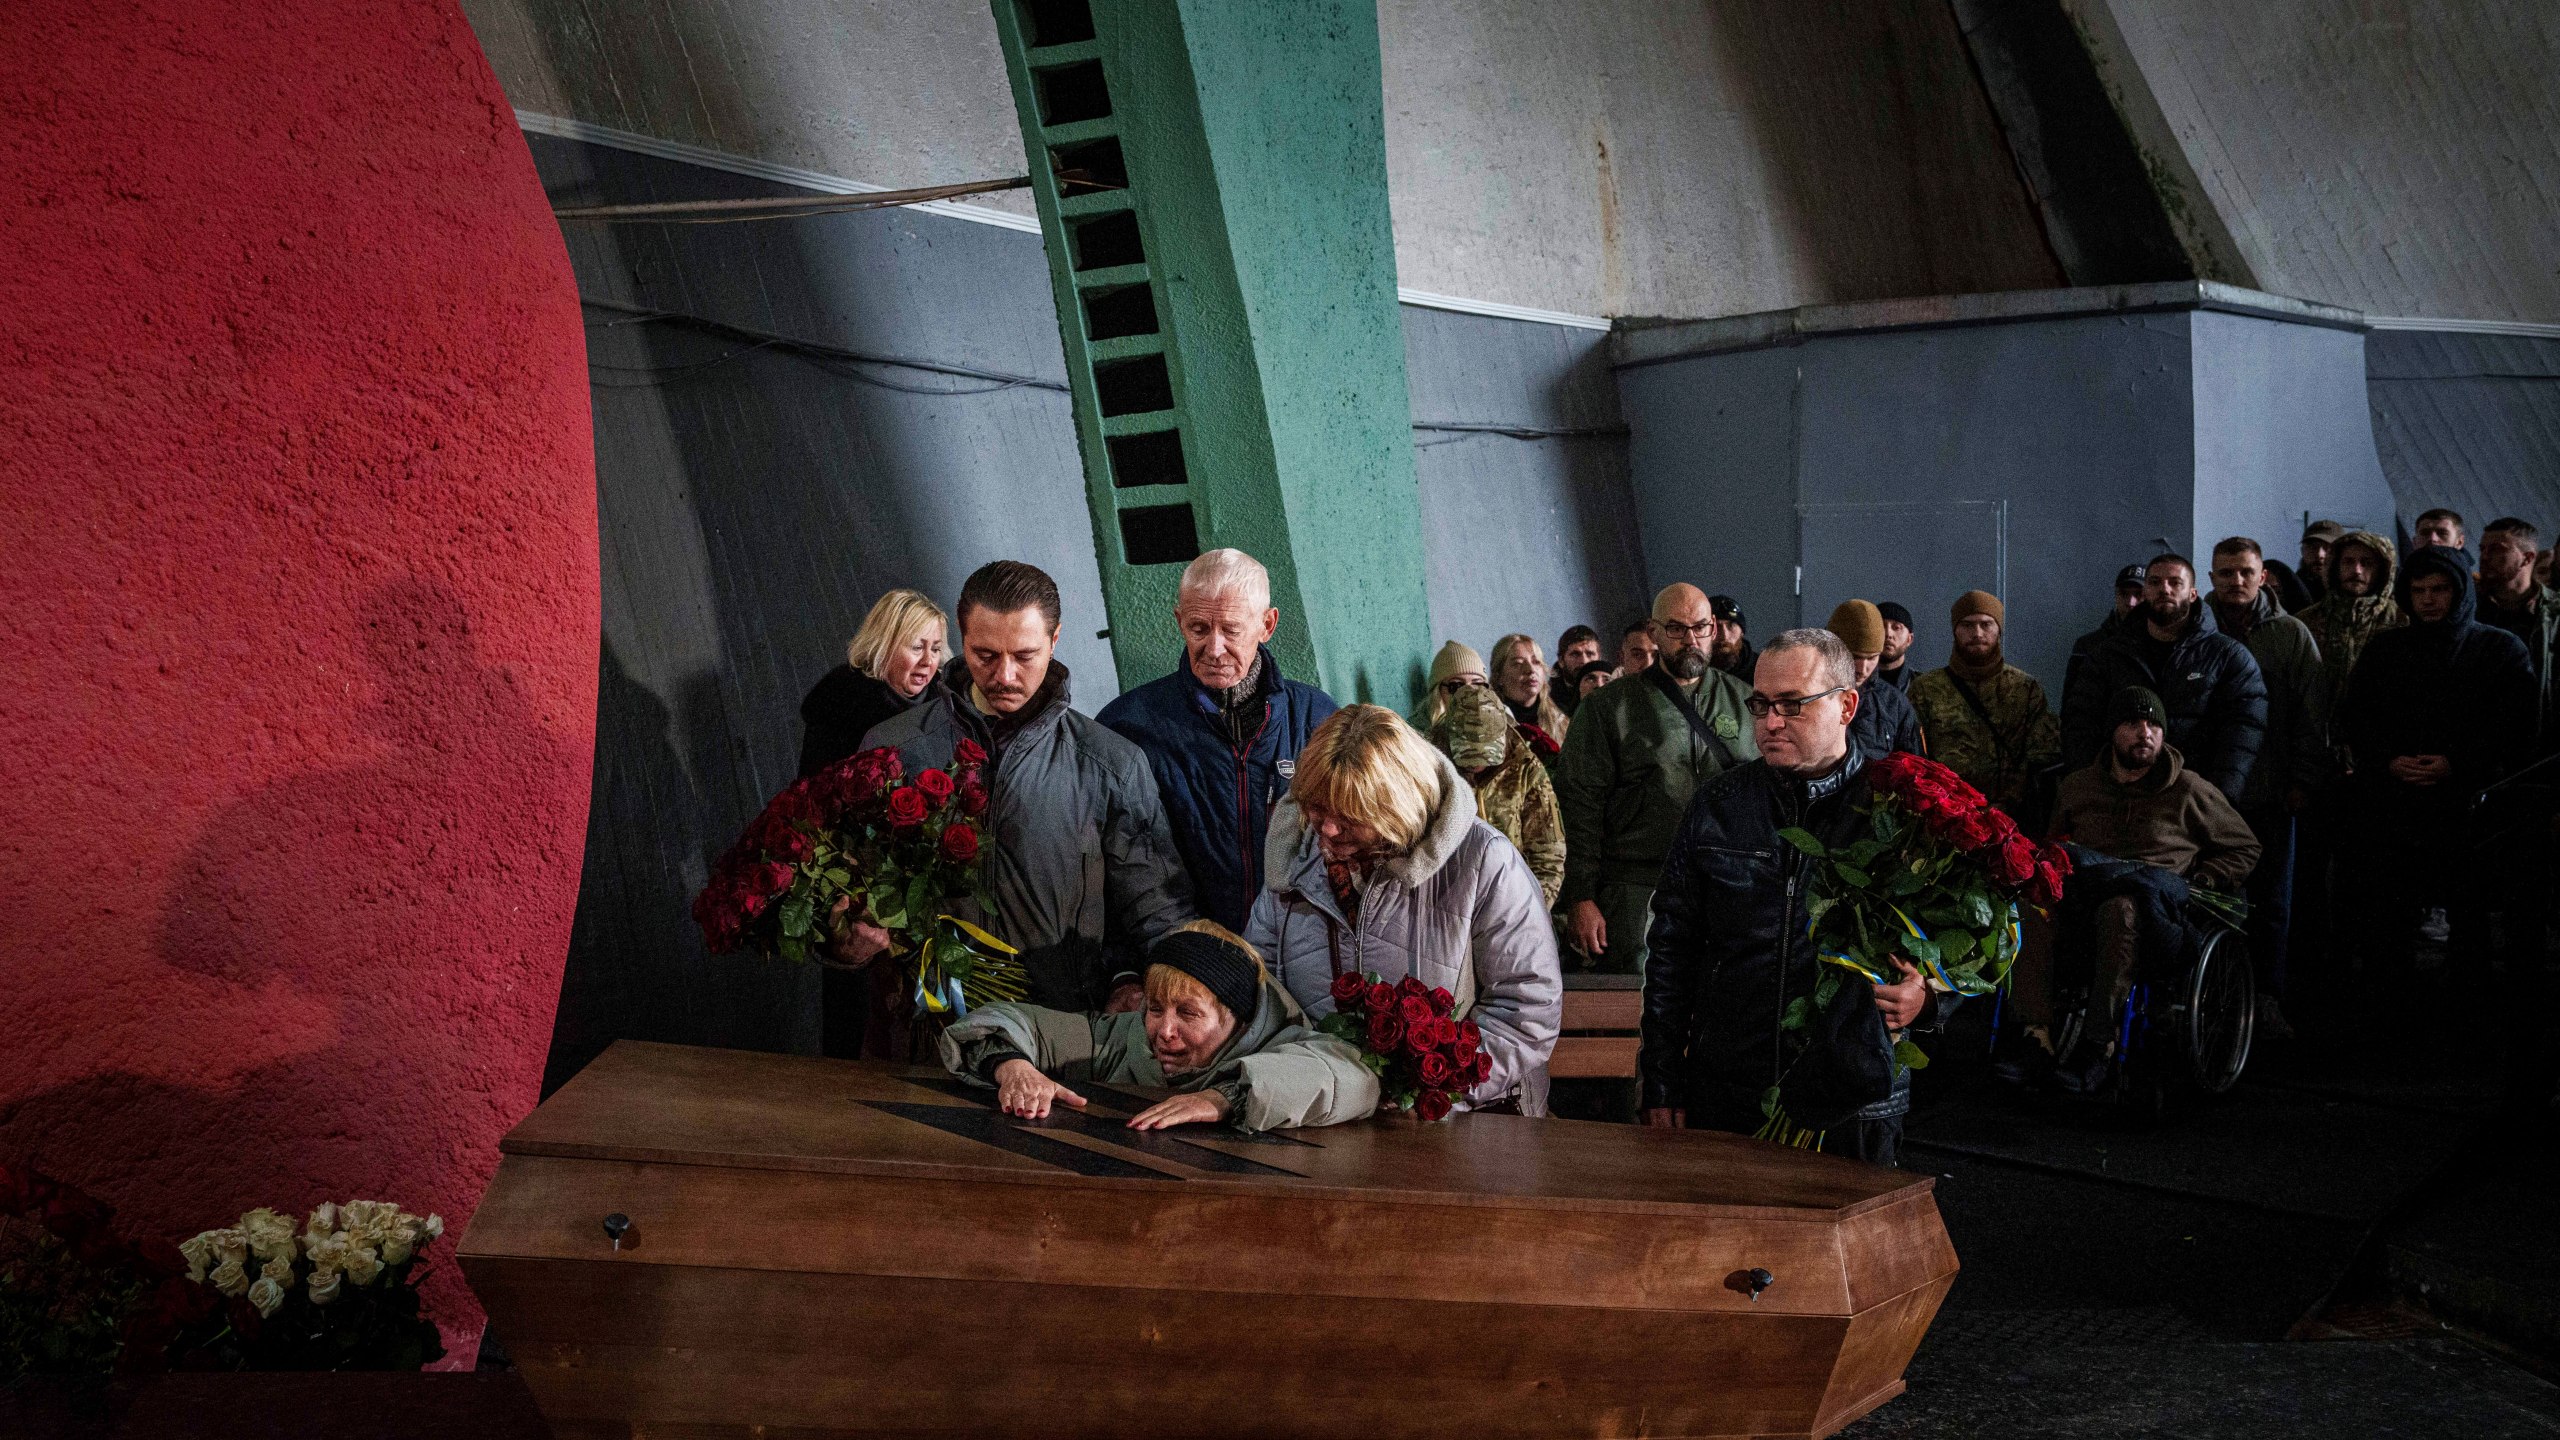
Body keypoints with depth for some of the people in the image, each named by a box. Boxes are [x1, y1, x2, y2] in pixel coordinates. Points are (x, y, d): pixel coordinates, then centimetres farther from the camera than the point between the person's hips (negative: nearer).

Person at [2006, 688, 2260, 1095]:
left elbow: (2245, 848, 20)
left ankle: (2099, 1045, -42)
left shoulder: (2188, 792, 11)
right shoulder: (2078, 786, 19)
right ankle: (2039, 1036, -38)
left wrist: (2196, 884, 4)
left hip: (2154, 899, -3)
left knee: (2119, 908, -42)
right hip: (2082, 894, 3)